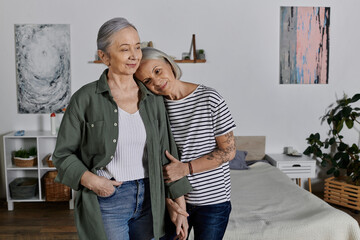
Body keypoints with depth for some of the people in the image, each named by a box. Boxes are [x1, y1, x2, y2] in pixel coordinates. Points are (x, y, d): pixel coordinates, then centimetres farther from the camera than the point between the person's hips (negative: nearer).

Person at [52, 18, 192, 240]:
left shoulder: (153, 99, 1)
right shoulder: (86, 99, -9)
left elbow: (167, 154, 4)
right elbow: (63, 154, -2)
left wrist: (180, 206, 4)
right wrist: (91, 180, -19)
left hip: (148, 200, 4)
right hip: (106, 202, -3)